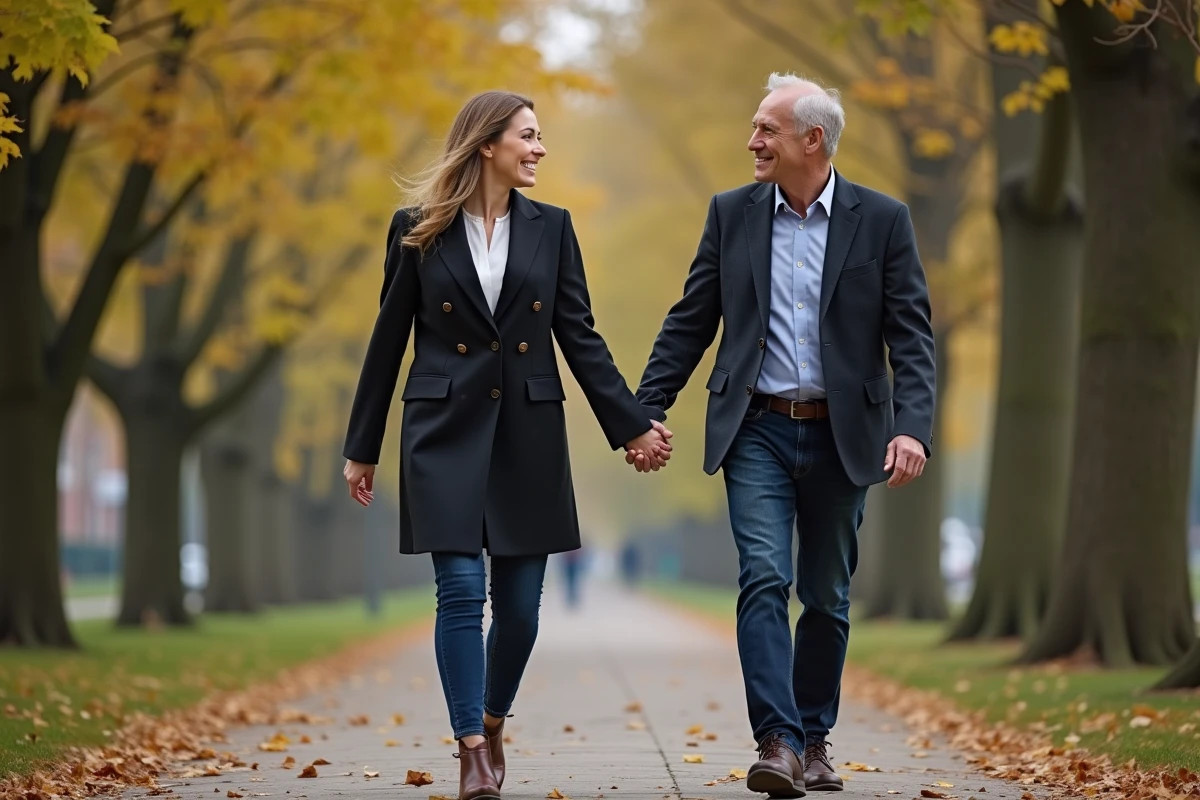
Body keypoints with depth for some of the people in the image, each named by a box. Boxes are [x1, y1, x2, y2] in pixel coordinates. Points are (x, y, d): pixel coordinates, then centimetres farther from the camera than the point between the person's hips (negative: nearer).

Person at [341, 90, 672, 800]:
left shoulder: (551, 227, 7)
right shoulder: (419, 230, 0)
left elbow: (580, 336, 6)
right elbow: (389, 341, 5)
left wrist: (632, 424, -1)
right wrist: (362, 448, 7)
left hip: (529, 432, 3)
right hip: (446, 430, -2)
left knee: (520, 603, 4)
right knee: (462, 591, -11)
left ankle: (492, 723, 27)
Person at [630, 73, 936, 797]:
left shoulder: (882, 220, -1)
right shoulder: (733, 214, 5)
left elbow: (912, 337, -5)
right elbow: (690, 323, 8)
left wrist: (912, 429, -19)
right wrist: (646, 412, 2)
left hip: (841, 436, 0)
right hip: (757, 431, 0)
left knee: (828, 596, 9)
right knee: (763, 580, -14)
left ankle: (814, 737, 24)